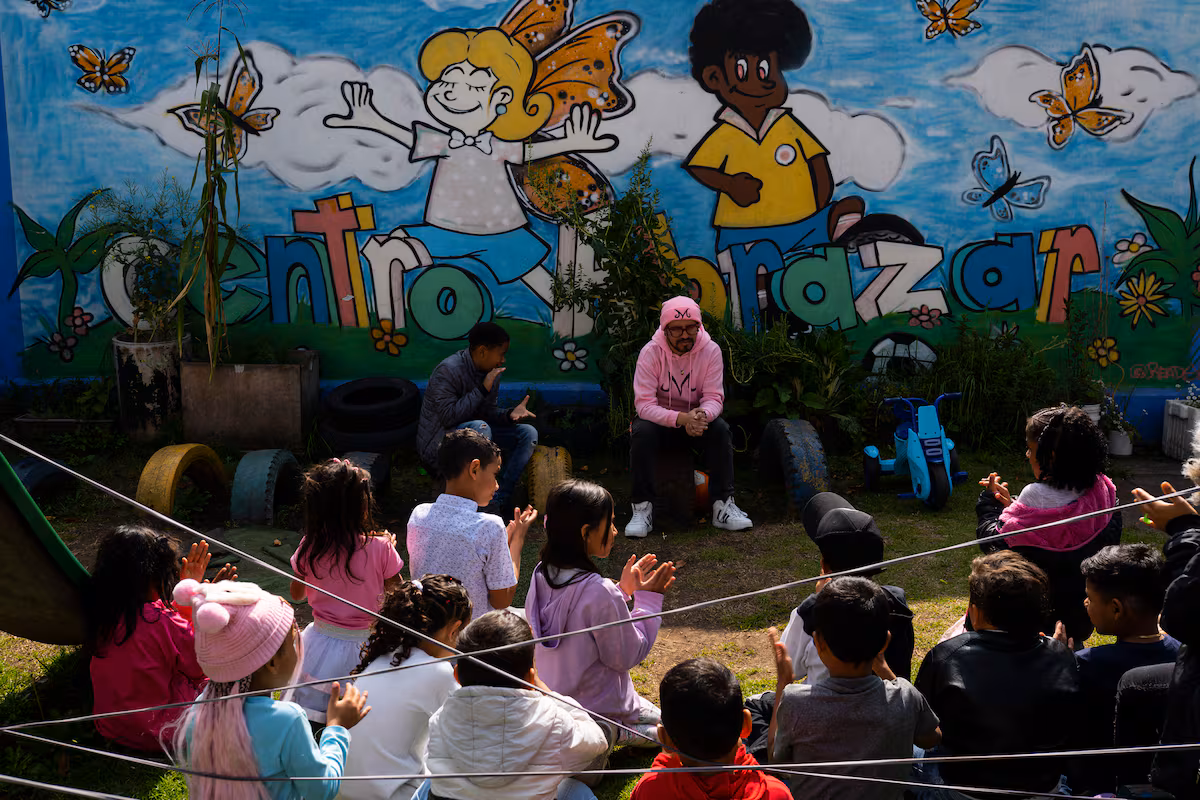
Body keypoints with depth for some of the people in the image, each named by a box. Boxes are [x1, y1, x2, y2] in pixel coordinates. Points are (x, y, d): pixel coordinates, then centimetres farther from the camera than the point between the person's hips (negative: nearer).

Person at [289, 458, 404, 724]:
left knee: (307, 722, 14)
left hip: (321, 641, 3)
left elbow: (297, 595, 8)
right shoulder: (379, 547, -18)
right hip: (365, 643, -3)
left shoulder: (310, 546, -9)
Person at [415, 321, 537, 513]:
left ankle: (498, 501, -16)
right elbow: (448, 417, -26)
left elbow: (487, 412, 8)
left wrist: (510, 414, -14)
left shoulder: (491, 372, 2)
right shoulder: (448, 371, -22)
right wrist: (482, 389, -28)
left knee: (528, 433, -6)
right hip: (437, 443, -8)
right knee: (479, 427, -37)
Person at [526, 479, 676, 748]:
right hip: (600, 705, -8)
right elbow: (627, 656, -16)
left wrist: (623, 590, 9)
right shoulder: (599, 592, -29)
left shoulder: (542, 575, -5)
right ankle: (613, 733, -4)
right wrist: (648, 600, -10)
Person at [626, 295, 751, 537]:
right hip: (660, 421, -2)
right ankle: (642, 508, -25)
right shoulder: (651, 352, -17)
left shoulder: (710, 350, -11)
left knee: (720, 429, -27)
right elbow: (644, 404, -23)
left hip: (696, 420, 2)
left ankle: (723, 505, -20)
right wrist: (681, 419, -39)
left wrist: (702, 415, -38)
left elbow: (714, 398, -12)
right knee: (642, 431, -32)